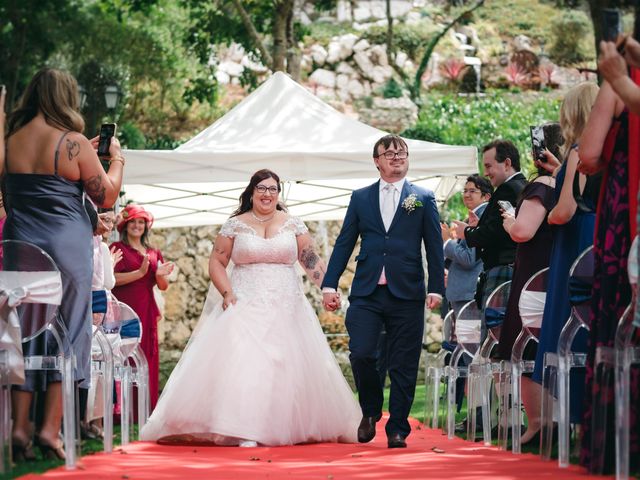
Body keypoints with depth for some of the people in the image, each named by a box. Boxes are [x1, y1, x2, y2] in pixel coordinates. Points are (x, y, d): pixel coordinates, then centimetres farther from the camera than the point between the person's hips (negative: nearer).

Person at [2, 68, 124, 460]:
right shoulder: (74, 144, -10)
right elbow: (107, 196, -4)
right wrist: (117, 158, 12)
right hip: (68, 247, -4)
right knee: (68, 334, 5)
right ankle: (51, 428, 0)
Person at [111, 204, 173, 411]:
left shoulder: (154, 253, 19)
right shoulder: (118, 248, 2)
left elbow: (163, 286, 17)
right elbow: (112, 279, -12)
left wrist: (160, 275, -5)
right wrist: (140, 273, -19)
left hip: (147, 312, 6)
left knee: (148, 360, 2)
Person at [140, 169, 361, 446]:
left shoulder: (293, 225, 9)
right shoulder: (235, 225, 5)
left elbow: (312, 261, 9)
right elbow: (217, 262, 6)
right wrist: (227, 292, -8)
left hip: (286, 309, 2)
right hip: (245, 307, -2)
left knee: (287, 366, 1)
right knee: (242, 362, -17)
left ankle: (284, 428, 11)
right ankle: (245, 431, -22)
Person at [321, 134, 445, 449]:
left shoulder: (423, 199, 8)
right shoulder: (361, 198, 12)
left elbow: (434, 247, 5)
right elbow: (344, 243, 11)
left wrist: (437, 288, -3)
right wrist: (330, 284, 4)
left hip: (406, 294, -1)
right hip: (366, 293, 1)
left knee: (403, 367, 0)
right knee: (361, 354, -13)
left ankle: (397, 429, 9)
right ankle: (371, 411, 12)